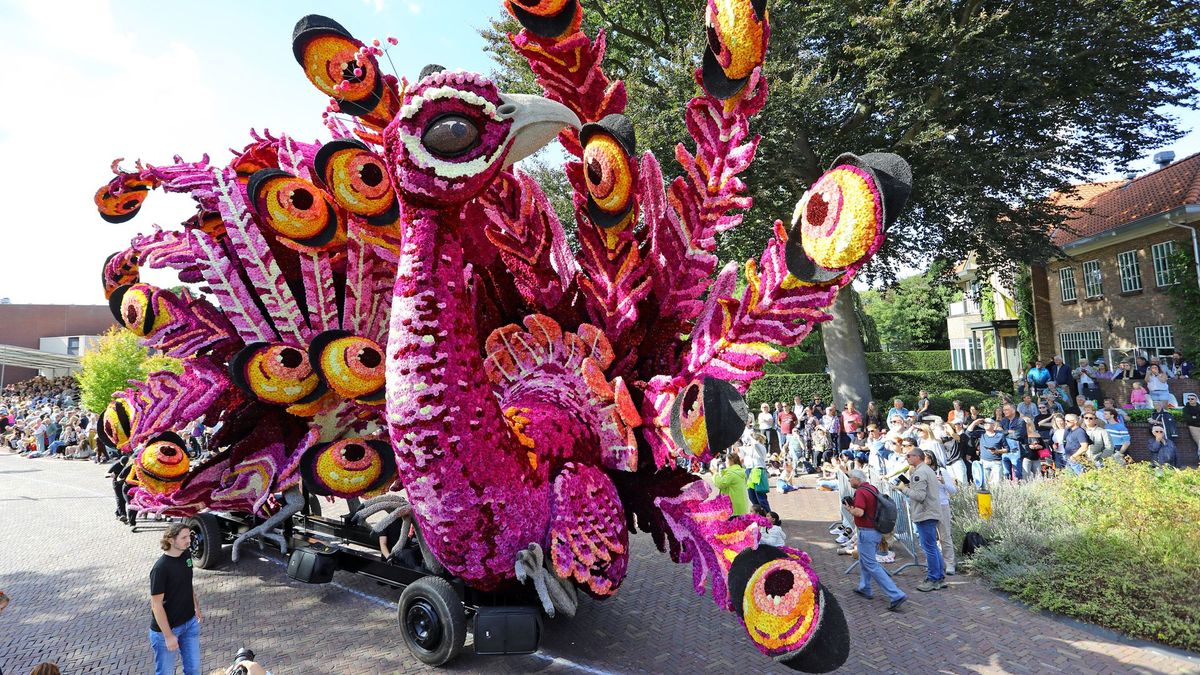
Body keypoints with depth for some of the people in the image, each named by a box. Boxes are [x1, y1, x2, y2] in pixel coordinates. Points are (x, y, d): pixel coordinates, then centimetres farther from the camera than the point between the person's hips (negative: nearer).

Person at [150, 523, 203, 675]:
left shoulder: (186, 555, -3)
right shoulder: (161, 568, -24)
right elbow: (156, 605, -20)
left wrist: (197, 608, 18)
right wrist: (168, 635, -19)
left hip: (190, 623, 6)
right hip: (166, 628, -6)